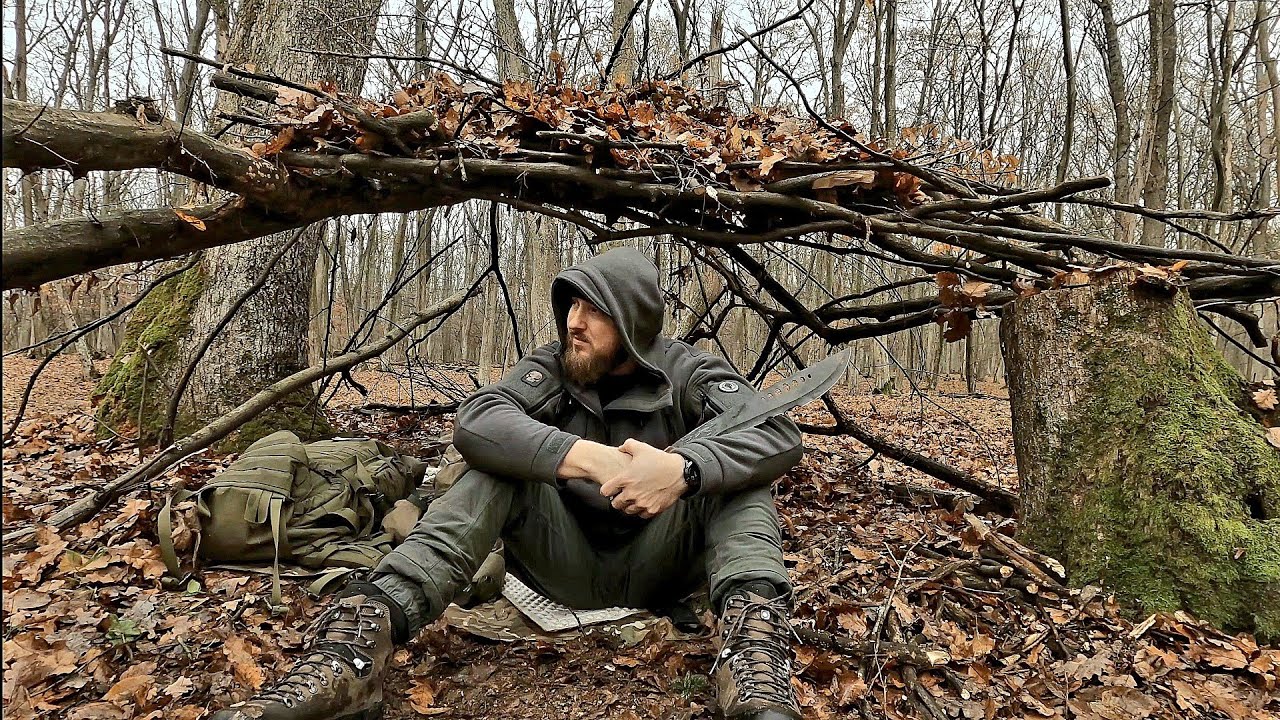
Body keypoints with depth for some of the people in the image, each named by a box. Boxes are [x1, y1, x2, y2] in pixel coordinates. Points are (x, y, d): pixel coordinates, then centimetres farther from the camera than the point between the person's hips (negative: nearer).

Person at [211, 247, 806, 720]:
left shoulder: (686, 372, -6)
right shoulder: (552, 368, -4)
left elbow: (780, 435, -23)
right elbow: (474, 421, -24)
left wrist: (683, 468, -43)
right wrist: (590, 458, -39)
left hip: (657, 567, -1)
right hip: (565, 562, 1)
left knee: (735, 474, -24)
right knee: (496, 469, -23)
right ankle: (361, 635, -41)